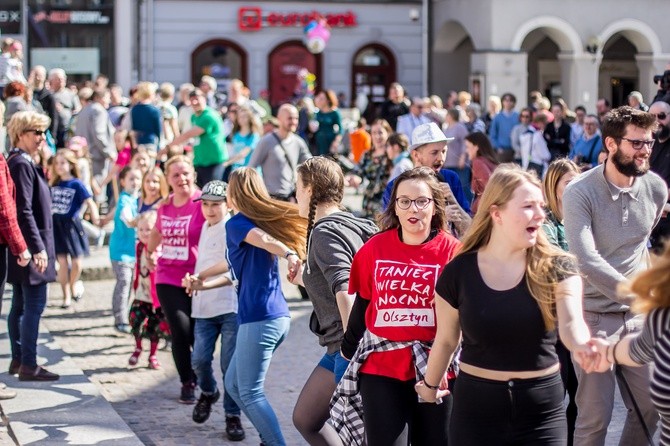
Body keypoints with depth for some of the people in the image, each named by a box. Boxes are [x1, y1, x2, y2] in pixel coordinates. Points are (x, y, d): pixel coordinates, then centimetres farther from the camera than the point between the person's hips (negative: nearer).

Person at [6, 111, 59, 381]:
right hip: (30, 246, -10)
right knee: (34, 305, -6)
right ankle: (28, 366, -3)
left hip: (23, 248, 10)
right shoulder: (21, 164, -16)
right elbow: (24, 211, -22)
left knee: (20, 305, 14)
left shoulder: (23, 163, 14)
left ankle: (18, 359, 21)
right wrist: (38, 248, -22)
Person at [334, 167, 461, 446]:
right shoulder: (375, 248, 1)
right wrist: (348, 351, 23)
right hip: (380, 367, 1)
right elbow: (362, 306, 14)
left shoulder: (452, 251, -5)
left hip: (434, 370, -1)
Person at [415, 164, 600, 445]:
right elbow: (446, 340, 10)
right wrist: (430, 385, 22)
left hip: (542, 411, 0)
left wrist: (581, 345, -45)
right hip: (476, 407, 0)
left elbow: (571, 320, -23)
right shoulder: (459, 272, -5)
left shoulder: (556, 267, -6)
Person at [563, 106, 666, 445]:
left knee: (649, 408, 8)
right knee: (595, 417, -1)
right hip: (594, 315, -5)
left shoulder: (656, 188, 0)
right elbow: (586, 261, -27)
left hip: (639, 315, 5)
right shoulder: (580, 193, -16)